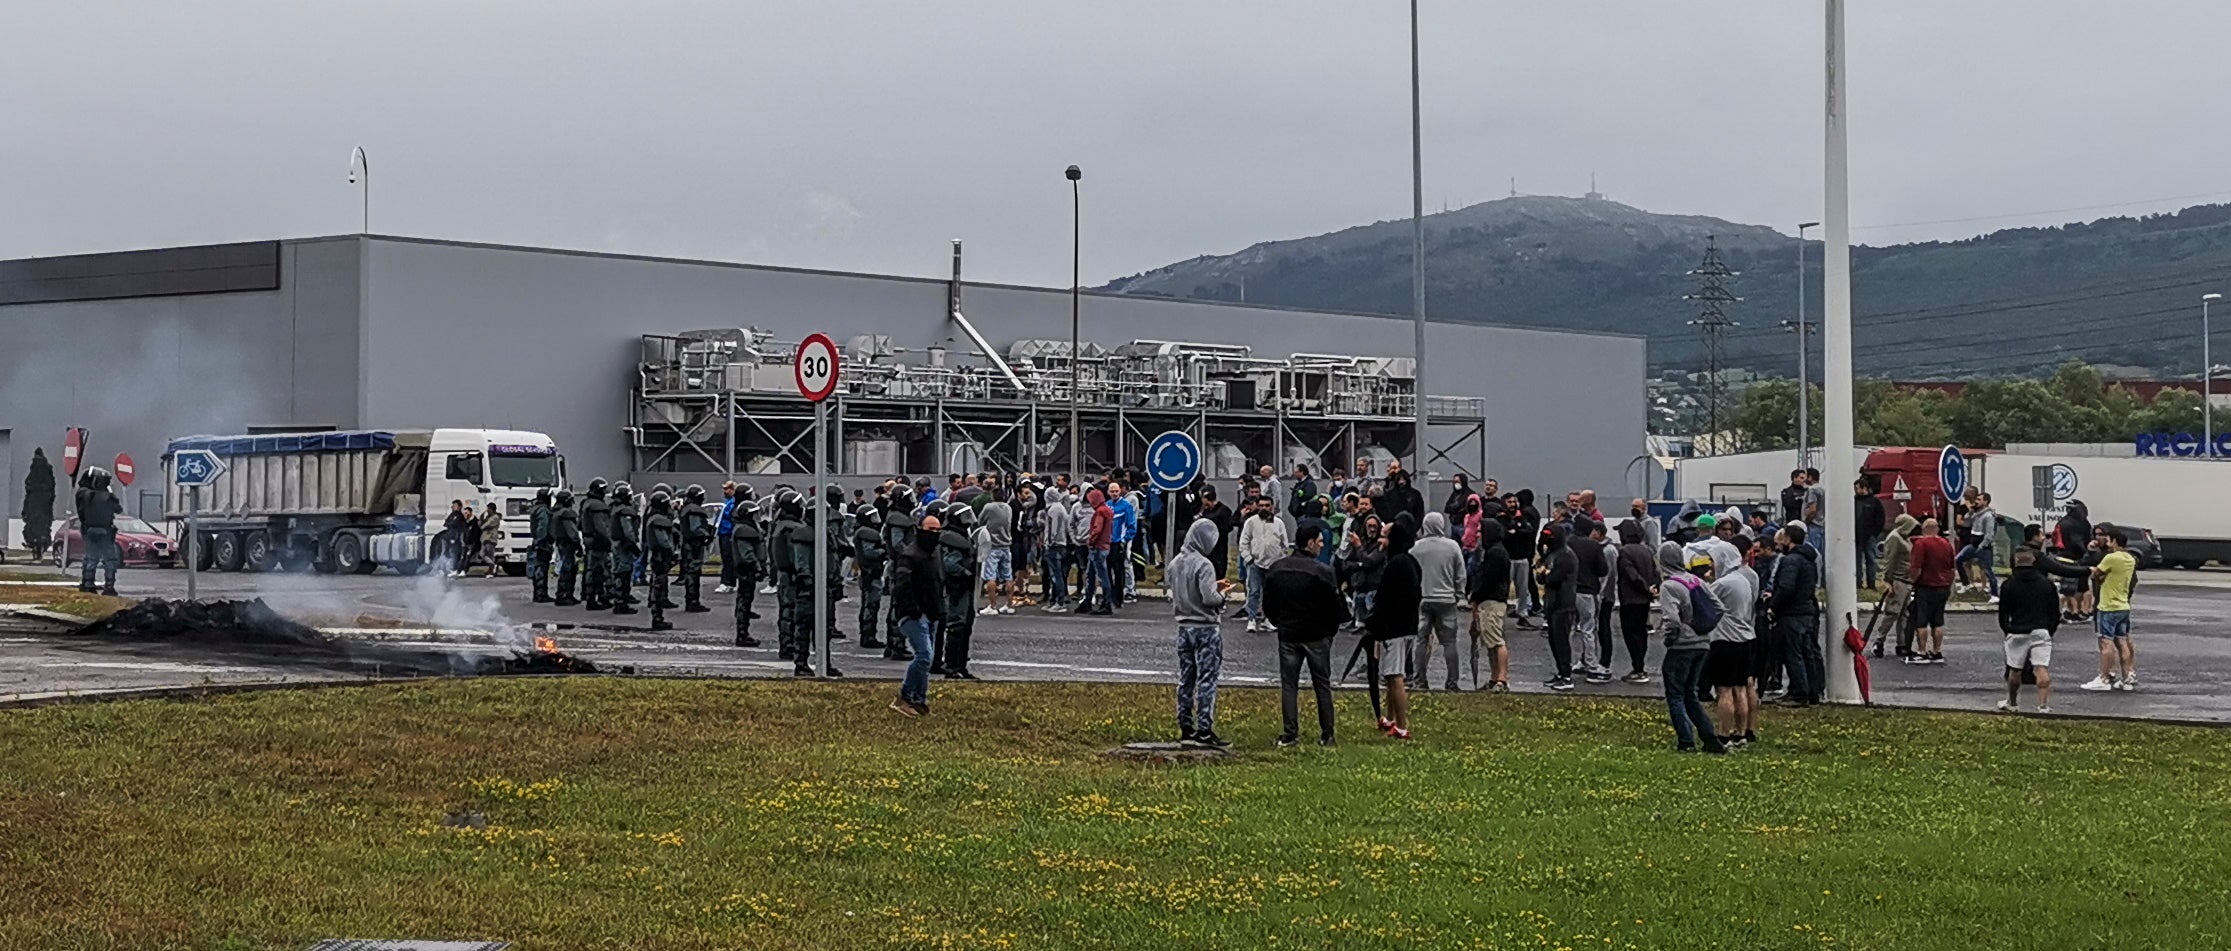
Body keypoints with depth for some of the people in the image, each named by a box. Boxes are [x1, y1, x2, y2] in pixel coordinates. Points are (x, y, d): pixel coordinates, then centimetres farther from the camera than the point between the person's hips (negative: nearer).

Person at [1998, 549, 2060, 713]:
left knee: (2014, 670, 13)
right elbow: (2056, 613, 9)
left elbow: (2003, 614, 2)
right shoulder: (2047, 584, 5)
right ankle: (2043, 705, -17)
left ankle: (2011, 703, 29)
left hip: (2017, 633, 0)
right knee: (2042, 670, -5)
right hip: (2041, 632, 0)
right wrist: (2049, 630, 19)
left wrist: (2008, 631, 16)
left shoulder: (2008, 585, 0)